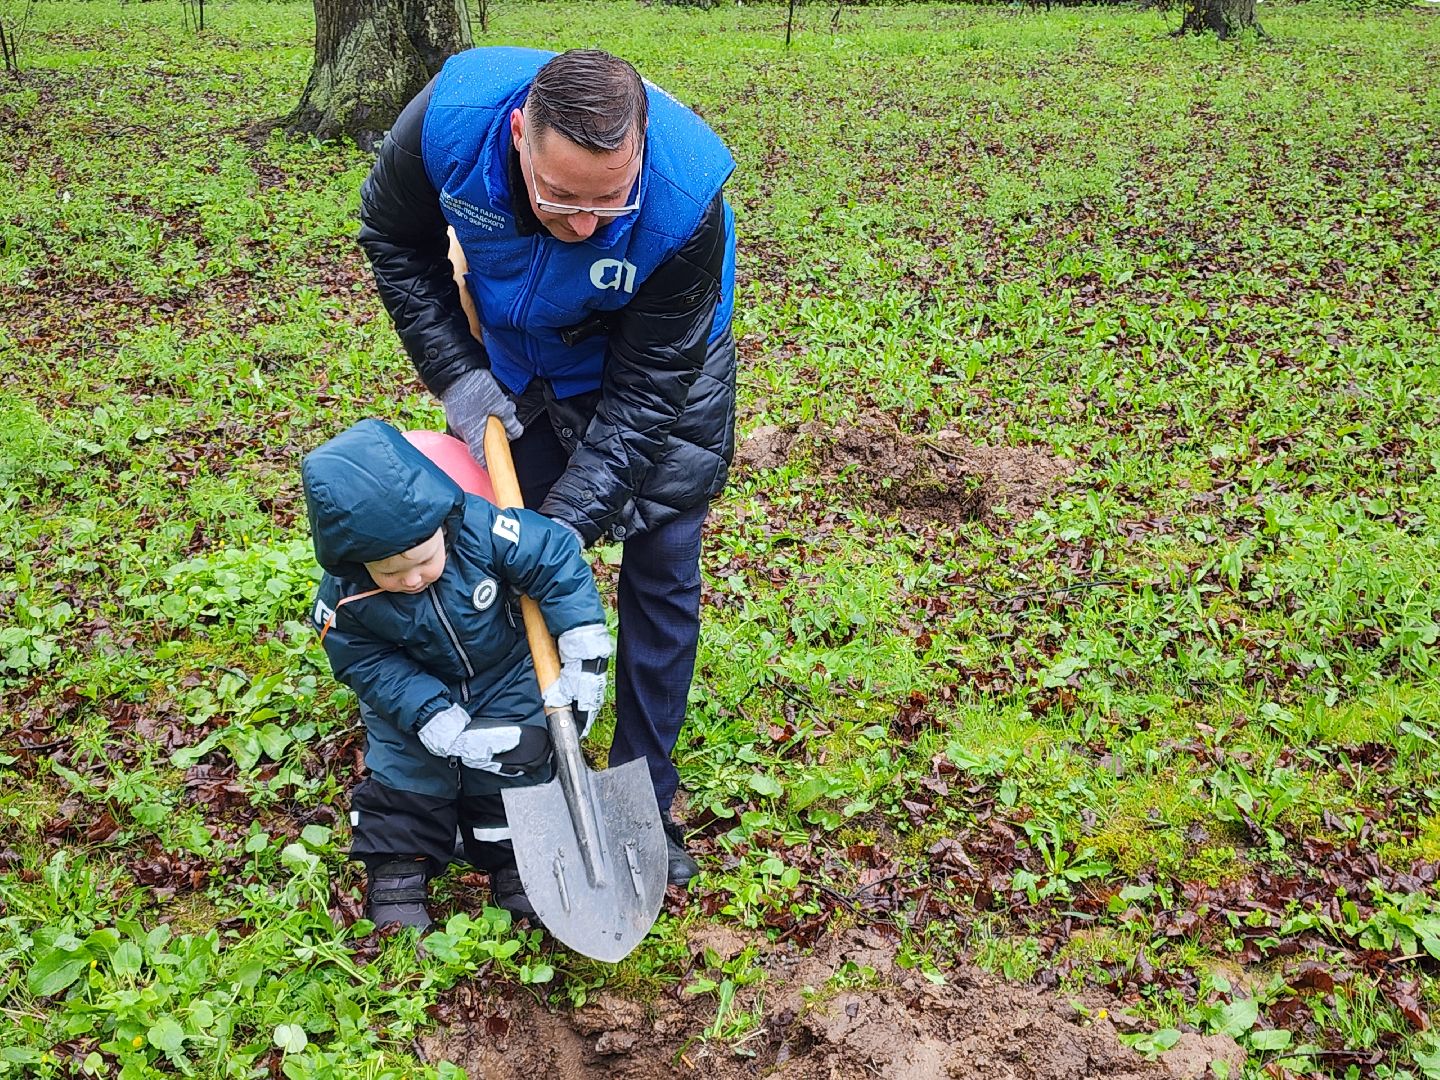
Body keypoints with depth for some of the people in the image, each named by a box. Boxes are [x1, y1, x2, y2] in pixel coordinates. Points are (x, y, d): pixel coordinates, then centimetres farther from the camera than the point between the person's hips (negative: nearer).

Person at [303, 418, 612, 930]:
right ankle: (397, 870, 17)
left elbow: (559, 560, -28)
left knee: (512, 768, 1)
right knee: (403, 772, -2)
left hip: (507, 680, 0)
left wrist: (584, 660, -30)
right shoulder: (344, 598, -30)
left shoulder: (482, 530, -36)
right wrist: (436, 721, -31)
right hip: (411, 691, 0)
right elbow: (370, 665, -20)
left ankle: (517, 866, 20)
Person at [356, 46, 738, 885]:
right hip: (522, 370, 3)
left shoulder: (685, 200, -40)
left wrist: (568, 521, -32)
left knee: (662, 577, -1)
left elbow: (645, 392, -30)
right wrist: (455, 374, -17)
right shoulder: (451, 119, -34)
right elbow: (395, 240, -10)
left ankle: (643, 801, 14)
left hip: (660, 371, -2)